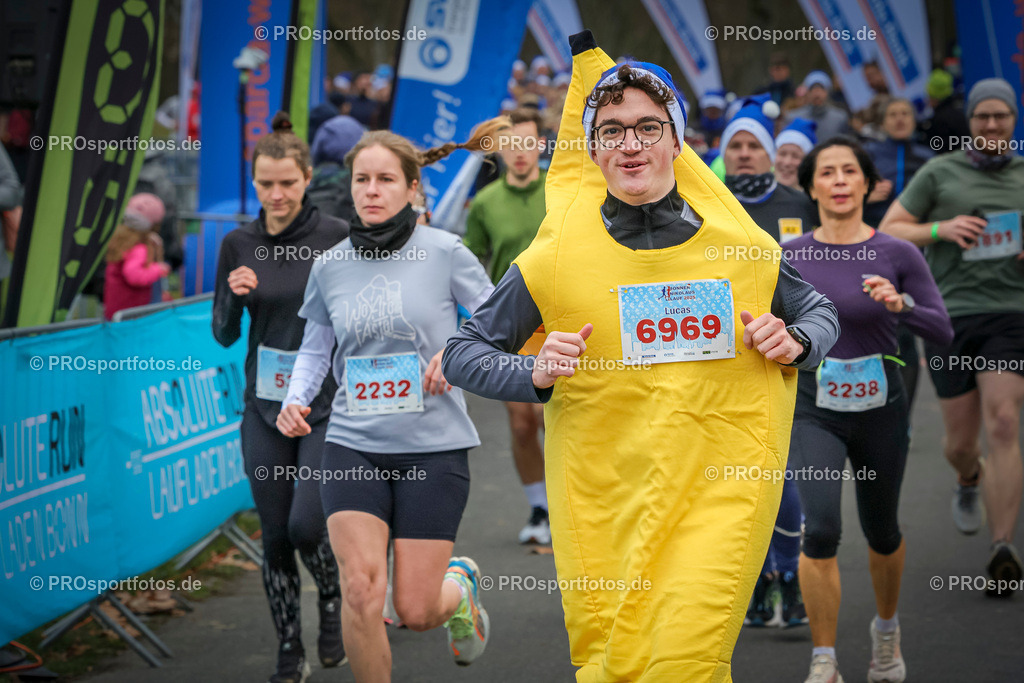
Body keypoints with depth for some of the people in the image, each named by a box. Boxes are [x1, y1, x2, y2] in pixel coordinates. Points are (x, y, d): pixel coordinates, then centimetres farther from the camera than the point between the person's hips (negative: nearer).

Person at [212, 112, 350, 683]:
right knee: (275, 535, 6)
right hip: (264, 408, 3)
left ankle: (334, 598, 19)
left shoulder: (338, 238, -8)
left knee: (306, 525, -14)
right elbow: (224, 335, 6)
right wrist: (234, 296, -12)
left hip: (327, 406, -3)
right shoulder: (238, 245, 2)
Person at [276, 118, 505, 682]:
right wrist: (296, 400, 0)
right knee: (360, 589, -15)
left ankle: (461, 583, 37)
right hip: (353, 446, 2)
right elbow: (315, 346, 17)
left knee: (416, 611, 0)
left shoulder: (445, 253, -4)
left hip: (433, 447, -2)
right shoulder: (330, 265, 4)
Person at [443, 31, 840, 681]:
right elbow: (462, 353, 4)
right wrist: (534, 374, -14)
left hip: (721, 487, 0)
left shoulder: (742, 246, 2)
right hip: (604, 498, 0)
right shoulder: (556, 260, -3)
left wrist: (794, 342, -4)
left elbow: (819, 314, 19)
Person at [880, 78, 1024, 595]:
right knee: (960, 441, 6)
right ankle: (970, 480, 45)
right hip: (951, 314, 0)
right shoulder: (940, 173, 6)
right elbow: (887, 232, 6)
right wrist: (941, 229, -11)